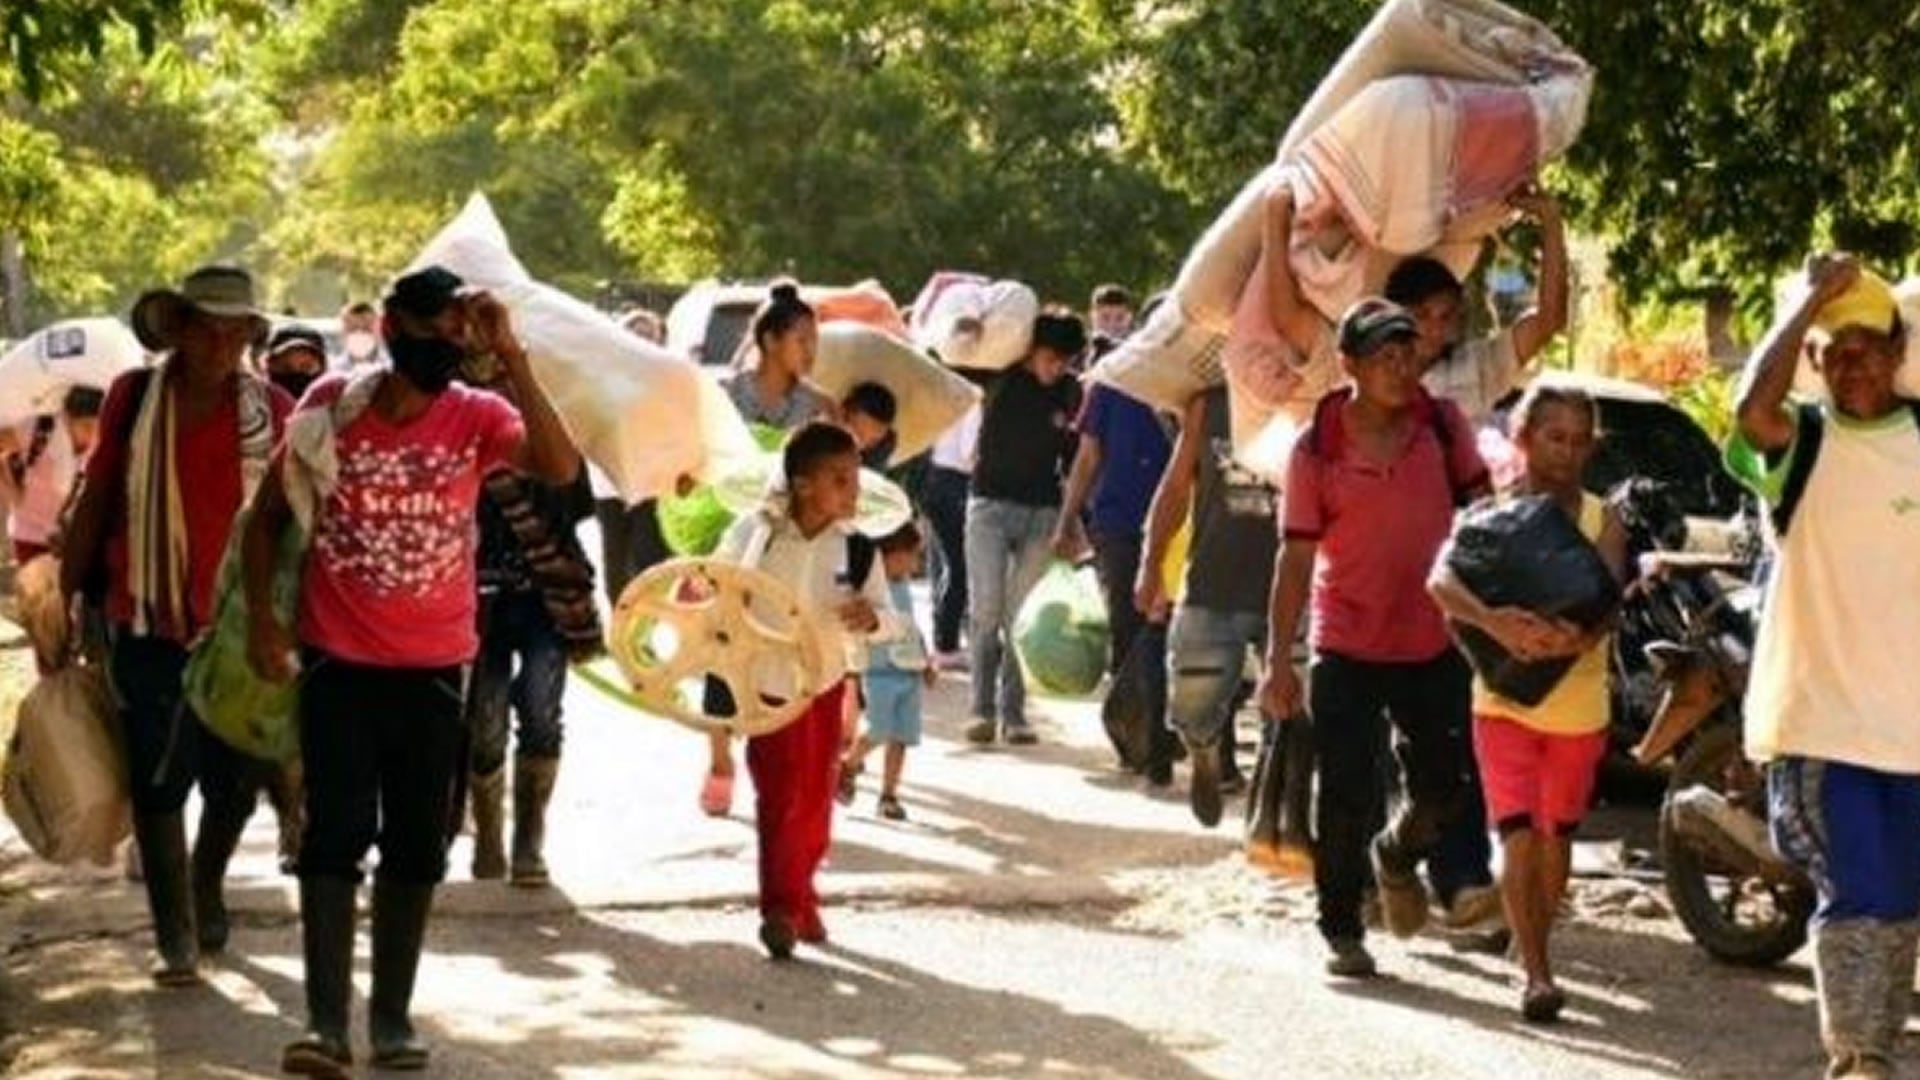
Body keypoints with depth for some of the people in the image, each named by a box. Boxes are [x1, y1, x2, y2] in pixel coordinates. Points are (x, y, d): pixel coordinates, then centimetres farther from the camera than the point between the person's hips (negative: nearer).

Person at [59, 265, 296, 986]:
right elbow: (95, 505, 7)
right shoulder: (133, 399, 0)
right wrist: (63, 600, 6)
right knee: (157, 782, -1)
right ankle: (176, 940, 5)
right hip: (148, 624, -1)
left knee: (237, 778, 11)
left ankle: (206, 890, 38)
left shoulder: (271, 411, 0)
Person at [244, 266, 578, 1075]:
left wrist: (510, 357, -30)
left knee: (416, 846, 7)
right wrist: (261, 619, -3)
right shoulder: (330, 408, -5)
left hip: (435, 667, 1)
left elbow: (560, 468, -26)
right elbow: (268, 513, 6)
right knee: (336, 835, -7)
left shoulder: (477, 418, -7)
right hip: (337, 662, -1)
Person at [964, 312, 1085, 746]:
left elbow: (1073, 455, 10)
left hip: (1042, 513, 1)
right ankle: (983, 710, 0)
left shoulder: (1070, 391, 2)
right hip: (991, 504, -1)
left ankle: (1014, 713, 5)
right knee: (986, 612, -6)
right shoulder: (1001, 376, -4)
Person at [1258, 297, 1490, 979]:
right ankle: (1341, 931, 15)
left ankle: (1397, 855, 39)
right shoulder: (1316, 449, -7)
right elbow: (1296, 555, -5)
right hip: (1347, 648, -2)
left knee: (1444, 790, 7)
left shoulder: (1444, 426, -1)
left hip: (1435, 644, 2)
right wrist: (1278, 660, -7)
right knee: (1346, 801, 0)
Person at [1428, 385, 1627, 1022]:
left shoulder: (1602, 521, -1)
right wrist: (1494, 622, -43)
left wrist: (1580, 635, -41)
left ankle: (1535, 943, 34)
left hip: (1580, 706, 2)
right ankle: (1536, 973, -13)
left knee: (1556, 836, 15)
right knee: (1519, 837, -10)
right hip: (1505, 701, -2)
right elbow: (1442, 580, -23)